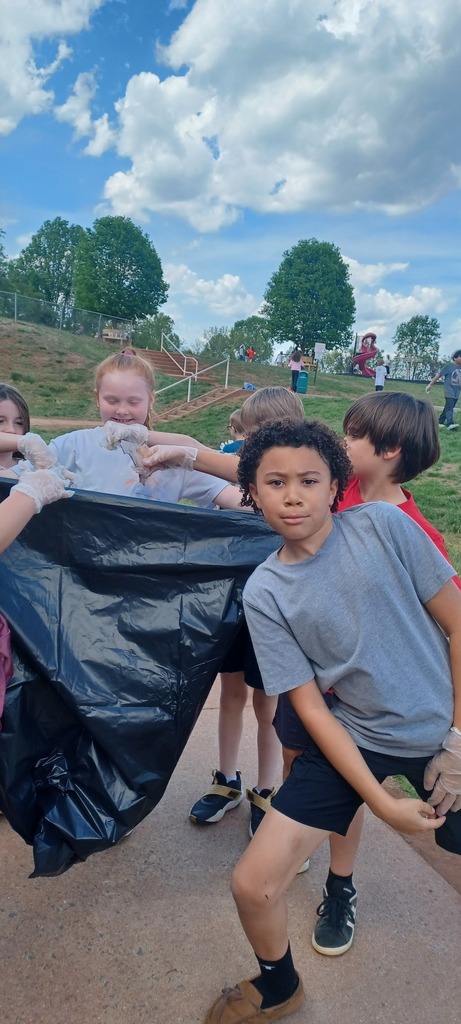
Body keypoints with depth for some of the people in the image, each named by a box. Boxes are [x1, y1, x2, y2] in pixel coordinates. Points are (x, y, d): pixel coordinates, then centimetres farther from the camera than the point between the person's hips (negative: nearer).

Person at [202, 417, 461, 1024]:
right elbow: (310, 707, -7)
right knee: (252, 885, -1)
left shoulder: (383, 525, -12)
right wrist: (382, 803, -11)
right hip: (353, 739, 1)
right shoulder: (264, 593, -9)